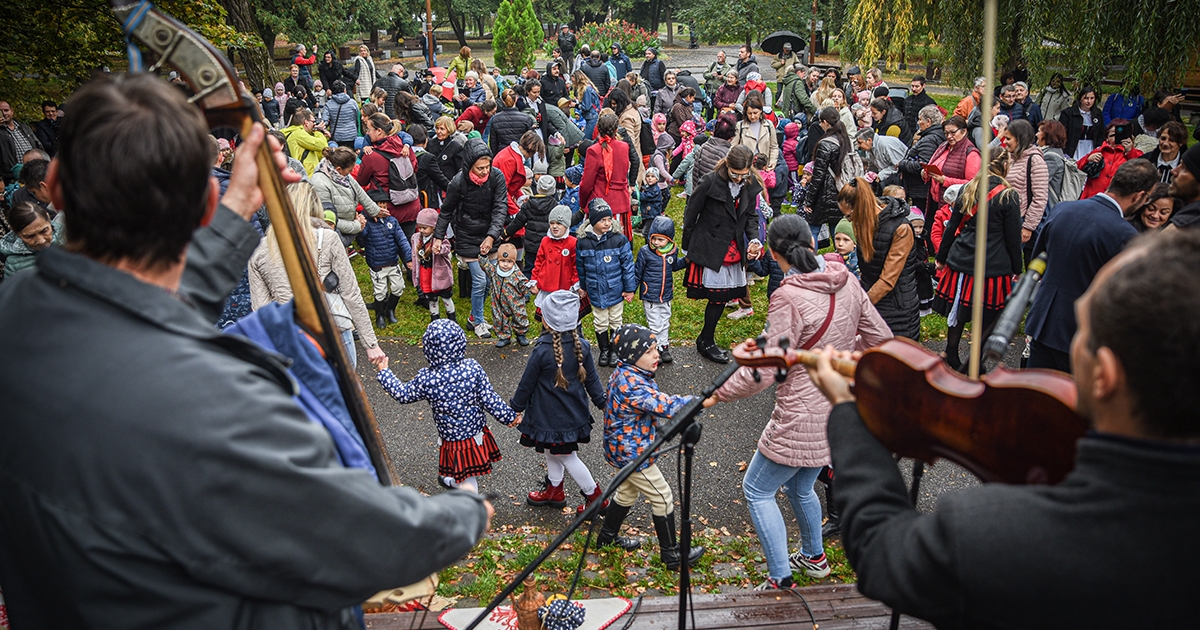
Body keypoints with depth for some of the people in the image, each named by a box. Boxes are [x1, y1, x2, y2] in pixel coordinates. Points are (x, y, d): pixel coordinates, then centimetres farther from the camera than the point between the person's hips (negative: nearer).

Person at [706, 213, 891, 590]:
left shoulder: (789, 298, -24)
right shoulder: (847, 281, -1)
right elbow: (880, 338, 7)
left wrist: (717, 395, -11)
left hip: (803, 421, -8)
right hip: (843, 410, 8)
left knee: (756, 490, 10)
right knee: (799, 487, 29)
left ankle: (781, 581, 15)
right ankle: (814, 556, 48)